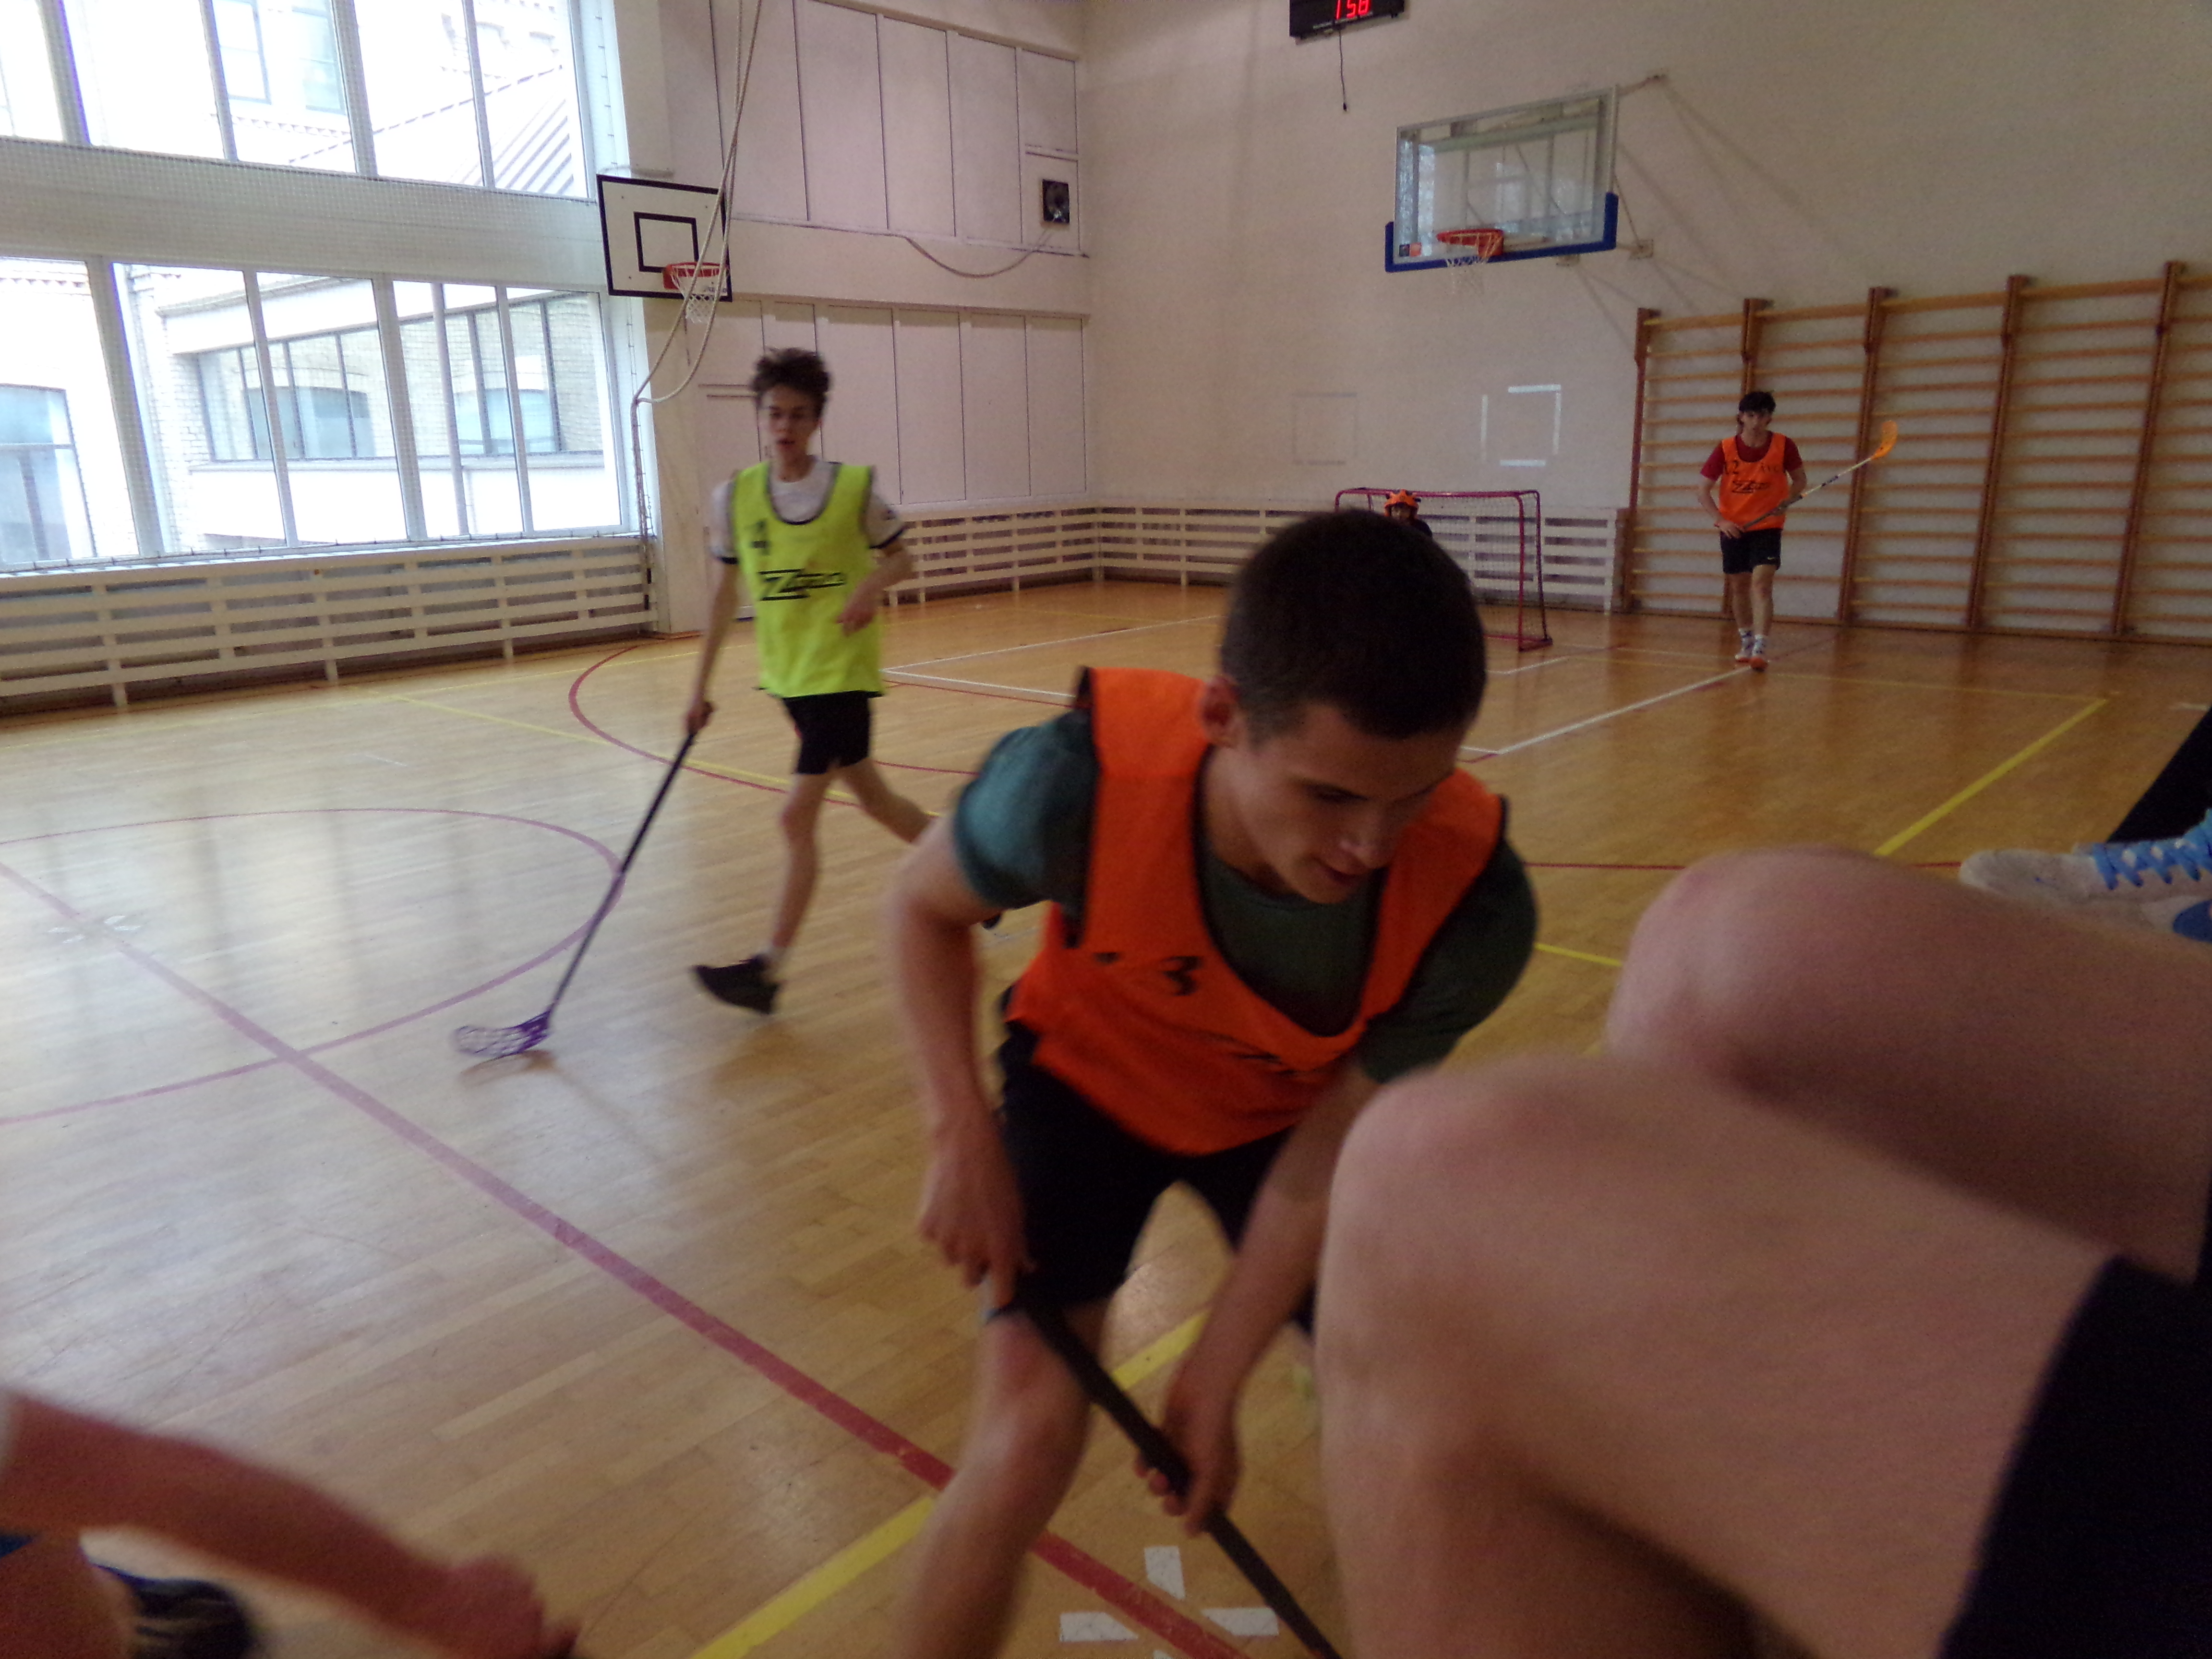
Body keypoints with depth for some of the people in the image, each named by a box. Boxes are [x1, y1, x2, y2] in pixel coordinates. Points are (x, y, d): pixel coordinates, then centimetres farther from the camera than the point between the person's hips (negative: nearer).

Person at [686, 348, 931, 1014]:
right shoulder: (734, 498, 2)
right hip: (788, 675, 5)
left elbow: (901, 559, 3)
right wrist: (701, 686, 8)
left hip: (841, 669, -5)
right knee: (871, 795, 16)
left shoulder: (855, 486, -8)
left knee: (797, 817, -9)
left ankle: (768, 970, -1)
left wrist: (873, 584, -20)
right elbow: (724, 592, 8)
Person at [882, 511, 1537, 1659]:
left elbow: (1321, 1163, -20)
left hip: (1282, 1114, 2)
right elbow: (924, 904, -14)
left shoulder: (1471, 906, -33)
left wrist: (1213, 1381, -14)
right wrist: (964, 1139, -21)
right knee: (1026, 1444, -16)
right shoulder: (1076, 783, -38)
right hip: (1088, 1082, -1)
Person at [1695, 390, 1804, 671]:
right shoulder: (1725, 449, -8)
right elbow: (1703, 490, -3)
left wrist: (1787, 501, -14)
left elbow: (1799, 479, 6)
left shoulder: (1783, 446, -8)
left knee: (1762, 584, -16)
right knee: (1739, 586, 11)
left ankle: (1759, 648, -21)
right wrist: (1721, 520, -15)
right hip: (1733, 528, 2)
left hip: (1767, 527, -2)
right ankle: (1745, 641, 32)